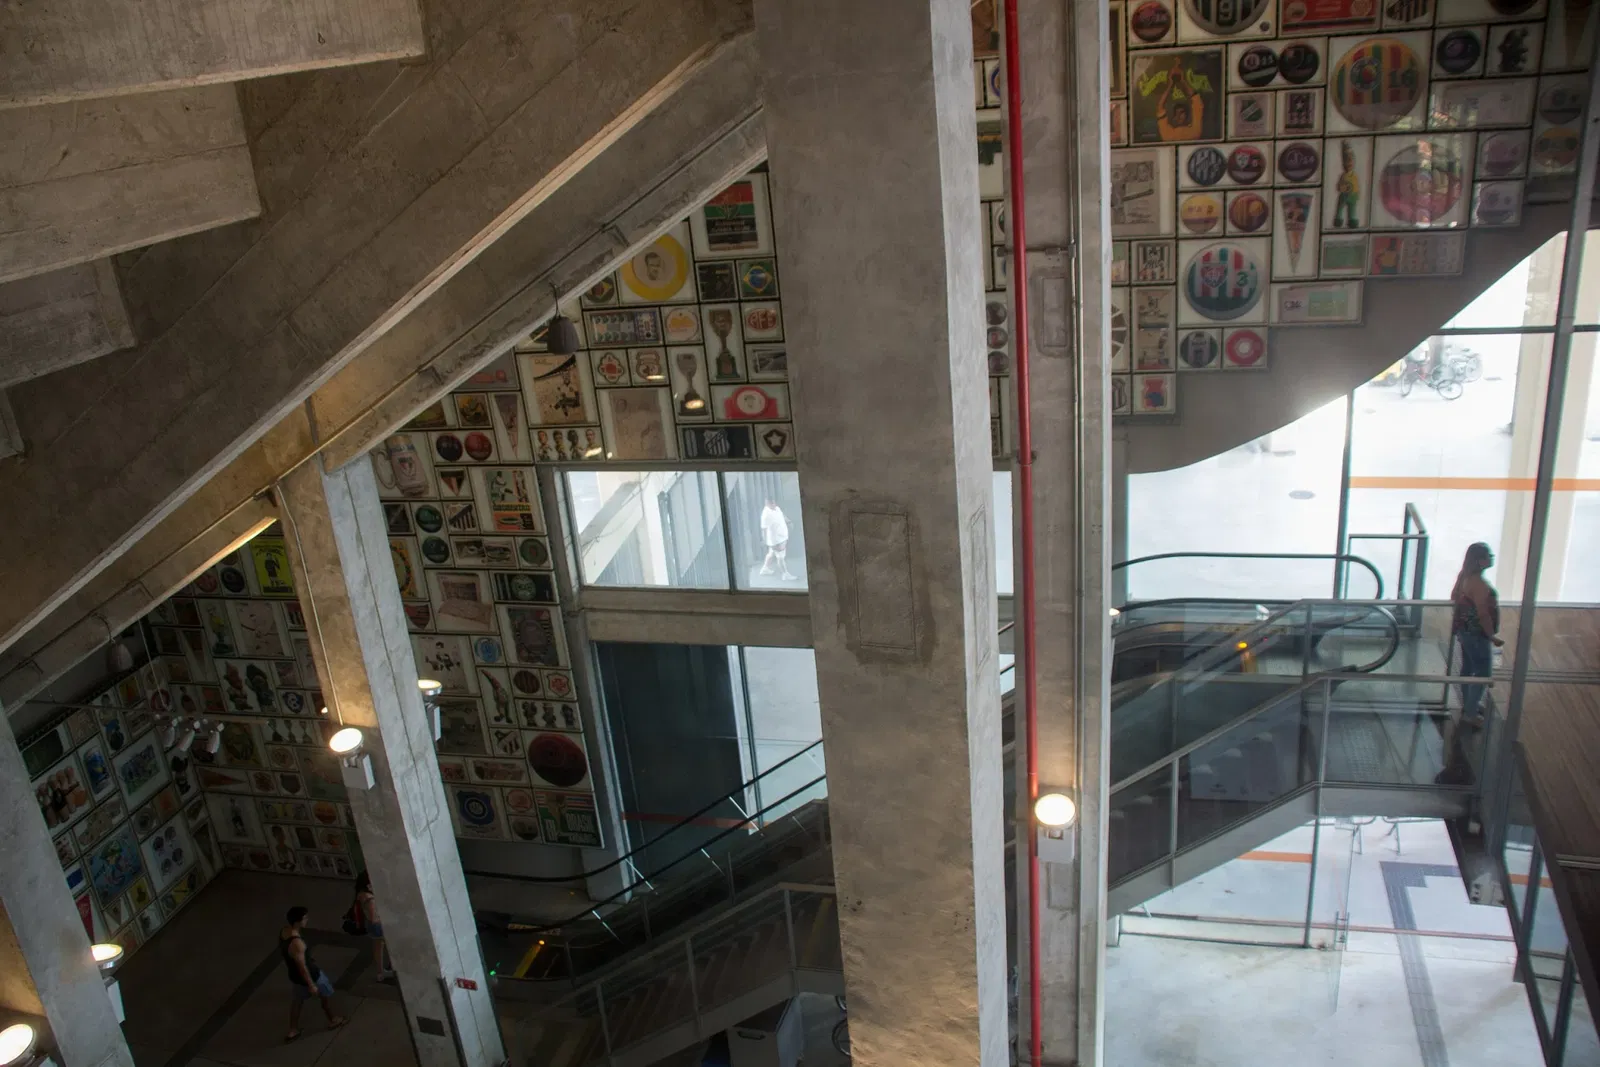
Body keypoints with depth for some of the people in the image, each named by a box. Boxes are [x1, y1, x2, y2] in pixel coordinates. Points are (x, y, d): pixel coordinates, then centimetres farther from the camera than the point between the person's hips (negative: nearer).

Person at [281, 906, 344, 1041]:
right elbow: (302, 967, -30)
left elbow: (281, 952, 7)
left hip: (294, 975, 7)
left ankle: (292, 1030, 40)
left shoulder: (282, 932, -12)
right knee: (327, 994, 19)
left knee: (298, 999, 29)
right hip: (309, 975, -7)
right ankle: (333, 1021, 41)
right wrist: (311, 985, -19)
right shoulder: (297, 943, -39)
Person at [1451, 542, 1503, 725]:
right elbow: (1483, 614, -26)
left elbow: (1454, 597, 15)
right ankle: (1470, 714, 7)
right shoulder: (1479, 584, -27)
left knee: (1468, 669, 21)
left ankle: (1468, 706, 35)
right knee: (1483, 674, 1)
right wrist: (1493, 636, -17)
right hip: (1477, 635, -10)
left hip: (1465, 631, 10)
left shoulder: (1465, 576, 2)